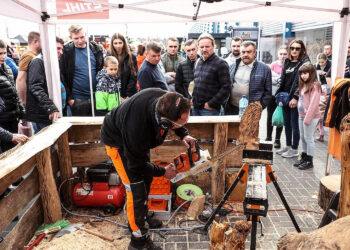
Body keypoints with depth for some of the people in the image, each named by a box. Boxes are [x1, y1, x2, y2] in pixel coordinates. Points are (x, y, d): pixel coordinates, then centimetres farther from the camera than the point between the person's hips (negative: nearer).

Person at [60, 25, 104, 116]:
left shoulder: (95, 49, 5)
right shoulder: (66, 52, -5)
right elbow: (62, 76, -4)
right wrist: (69, 98, -8)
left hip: (95, 97, 3)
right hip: (77, 99, -3)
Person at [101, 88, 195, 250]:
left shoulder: (165, 100, -29)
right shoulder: (138, 129, -45)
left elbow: (176, 119, -1)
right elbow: (137, 166, -26)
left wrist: (183, 135, -14)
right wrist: (163, 172, -13)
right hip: (117, 141, -7)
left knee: (146, 179, 19)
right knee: (136, 189, -10)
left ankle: (142, 217, 41)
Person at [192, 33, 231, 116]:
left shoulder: (220, 63, -9)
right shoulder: (199, 62, 13)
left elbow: (226, 87, -15)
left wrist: (211, 104, -15)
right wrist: (193, 98, 11)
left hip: (210, 110, -7)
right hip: (195, 108, 7)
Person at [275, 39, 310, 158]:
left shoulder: (304, 62, -7)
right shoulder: (287, 62, 13)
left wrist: (295, 97, -19)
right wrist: (278, 94, 11)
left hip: (295, 99, -7)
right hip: (285, 97, 7)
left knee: (294, 124, 1)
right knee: (287, 123, 14)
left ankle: (294, 149, 13)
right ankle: (288, 146, 28)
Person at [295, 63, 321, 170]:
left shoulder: (315, 86, -13)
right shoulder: (303, 85, 13)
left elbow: (313, 103, -18)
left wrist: (308, 118, -20)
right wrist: (302, 116, 7)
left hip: (311, 116, -8)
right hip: (301, 115, 8)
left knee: (308, 138, 0)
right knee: (303, 137, 15)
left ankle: (309, 161, 11)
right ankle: (304, 158, 27)